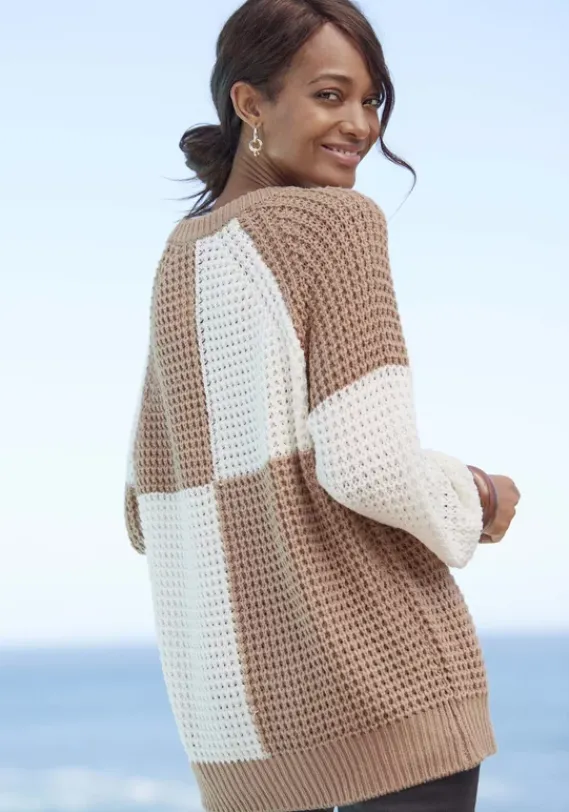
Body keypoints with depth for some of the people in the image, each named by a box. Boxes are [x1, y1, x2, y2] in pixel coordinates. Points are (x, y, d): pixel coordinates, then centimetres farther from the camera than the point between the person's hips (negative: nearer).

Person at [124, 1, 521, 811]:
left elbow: (152, 514, 17)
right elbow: (372, 465, -18)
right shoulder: (337, 224, -8)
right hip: (381, 669, -7)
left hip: (240, 695, 7)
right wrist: (478, 501, 2)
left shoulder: (179, 265, 15)